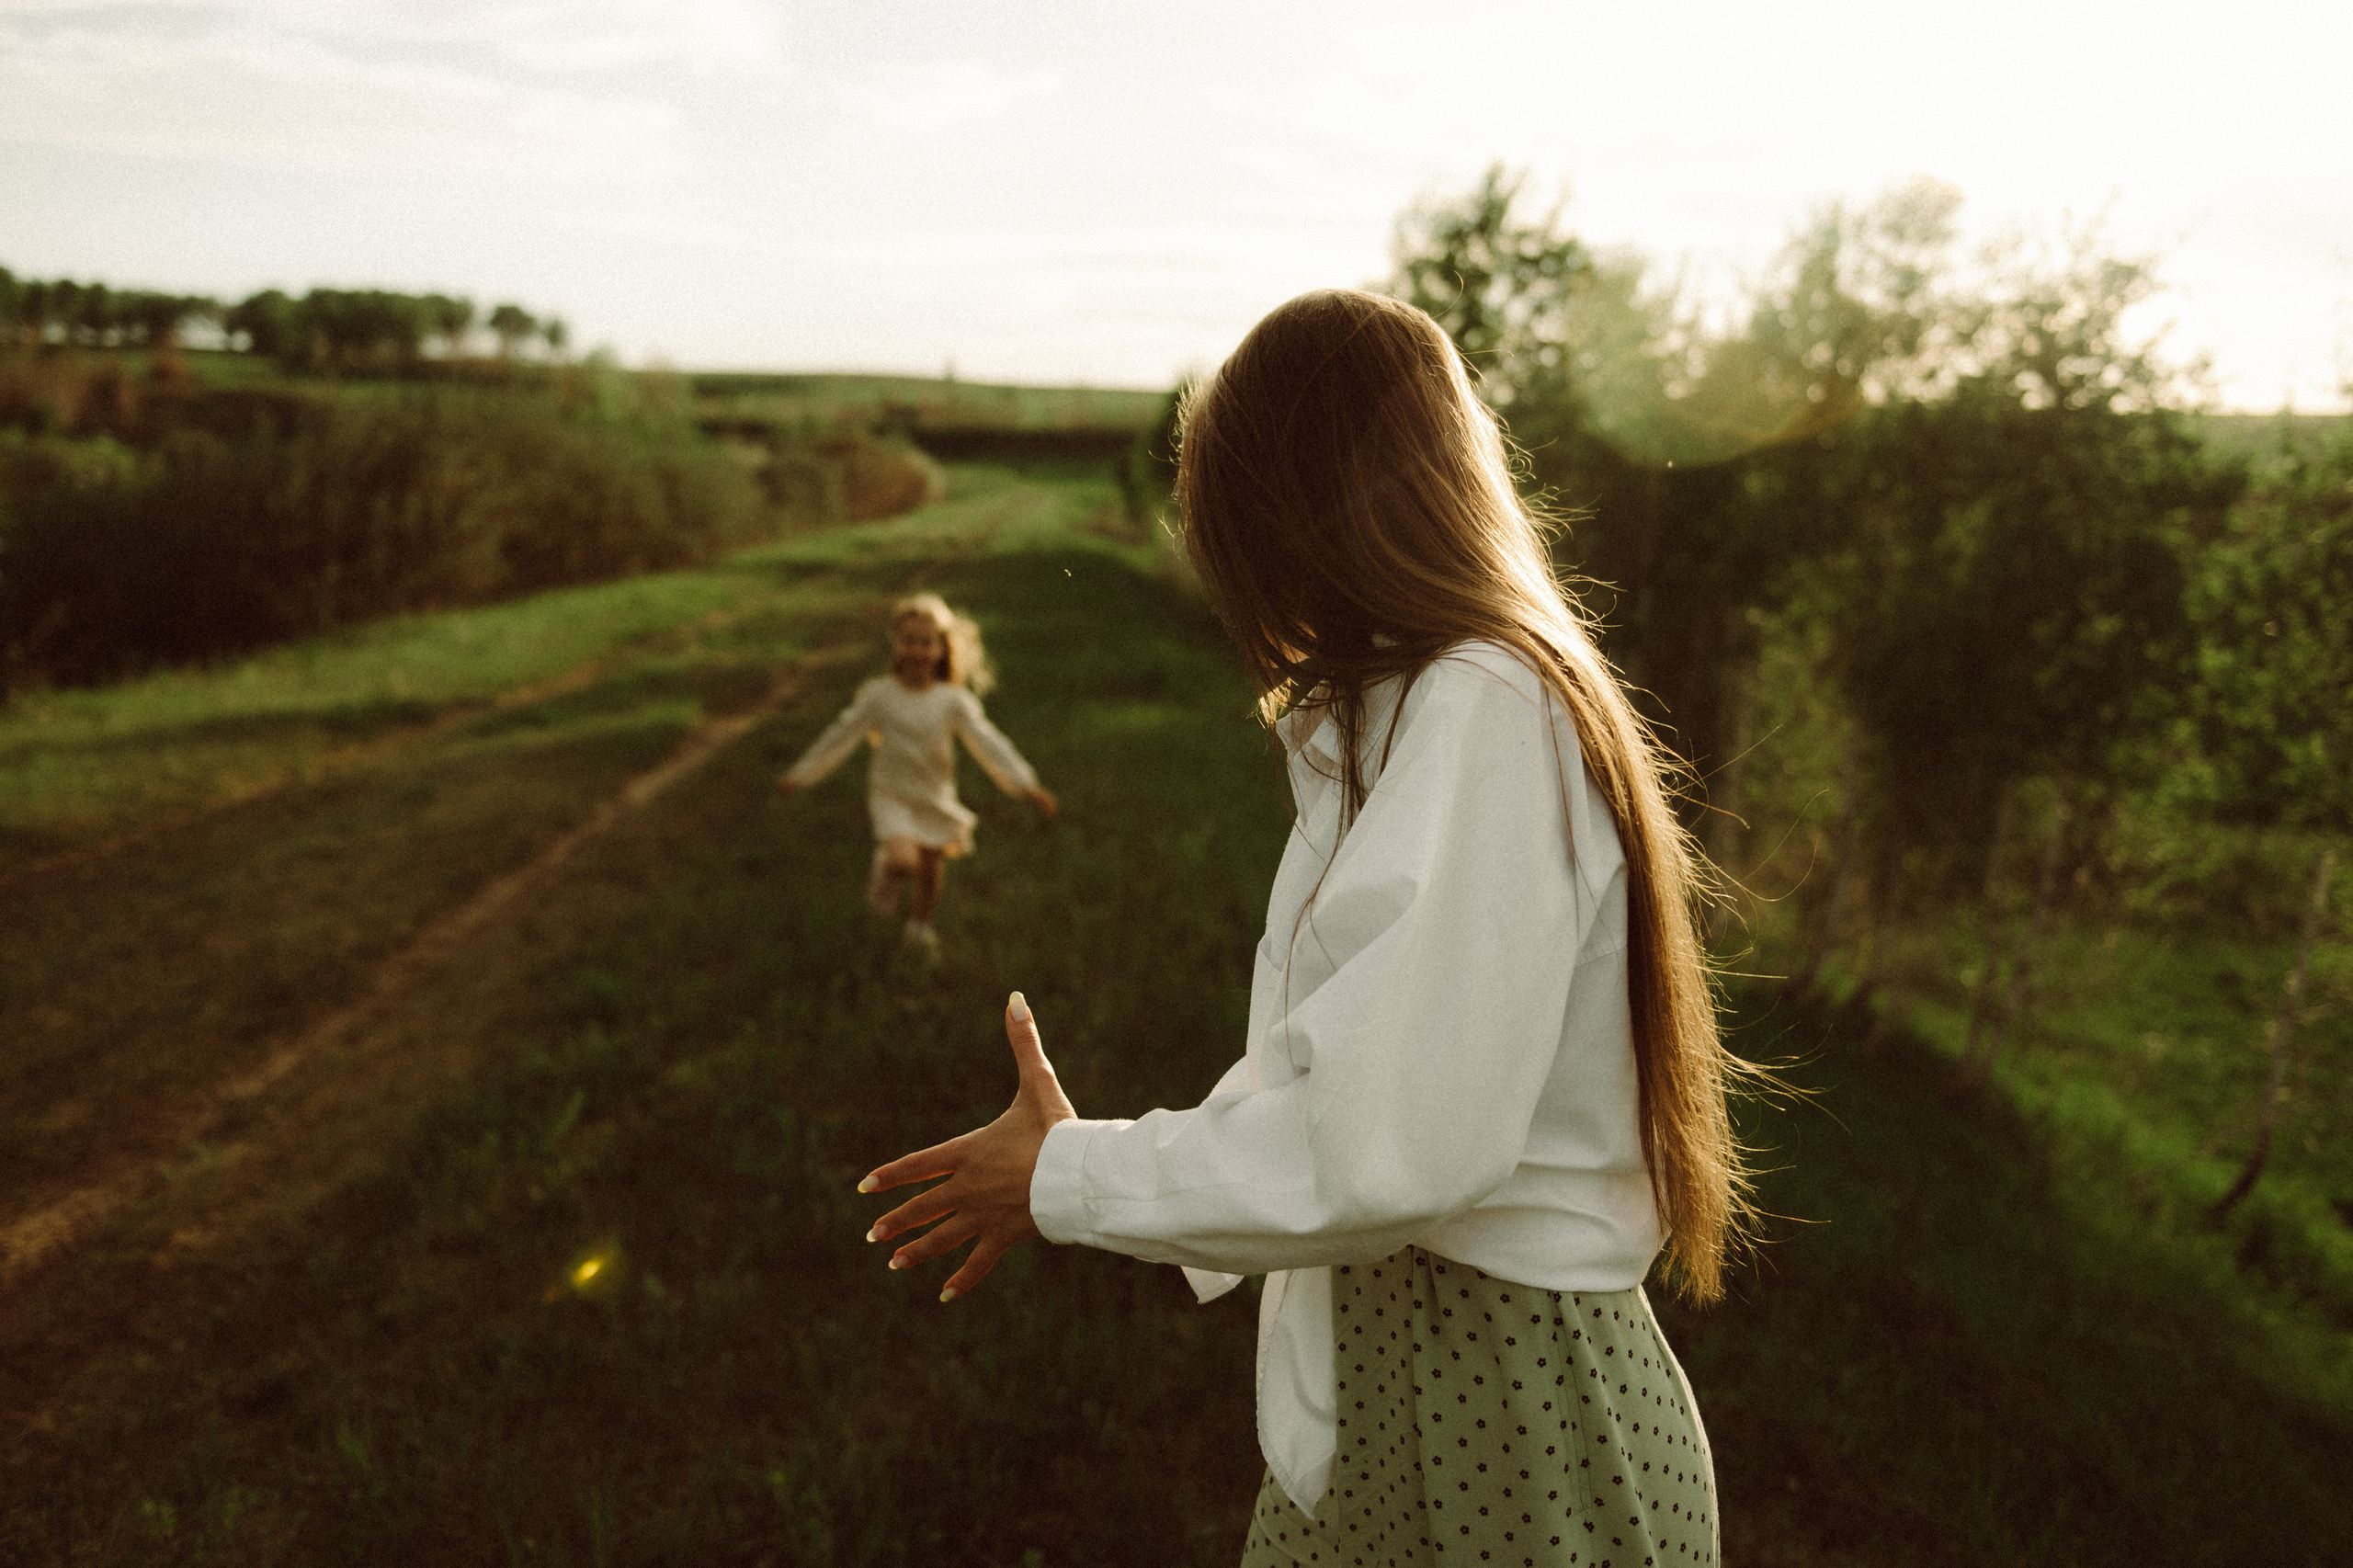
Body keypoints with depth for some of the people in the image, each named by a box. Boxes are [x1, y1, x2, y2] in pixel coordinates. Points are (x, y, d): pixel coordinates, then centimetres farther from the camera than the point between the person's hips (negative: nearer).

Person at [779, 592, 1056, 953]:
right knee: (903, 860, -27)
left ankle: (920, 924, 47)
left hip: (936, 800, 2)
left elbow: (988, 742, -13)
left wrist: (1025, 784, -22)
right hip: (892, 796, -2)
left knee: (932, 872, 17)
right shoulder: (878, 696, -8)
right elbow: (841, 736, 1)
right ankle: (886, 873, 10)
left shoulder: (953, 701, -8)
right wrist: (801, 774, 7)